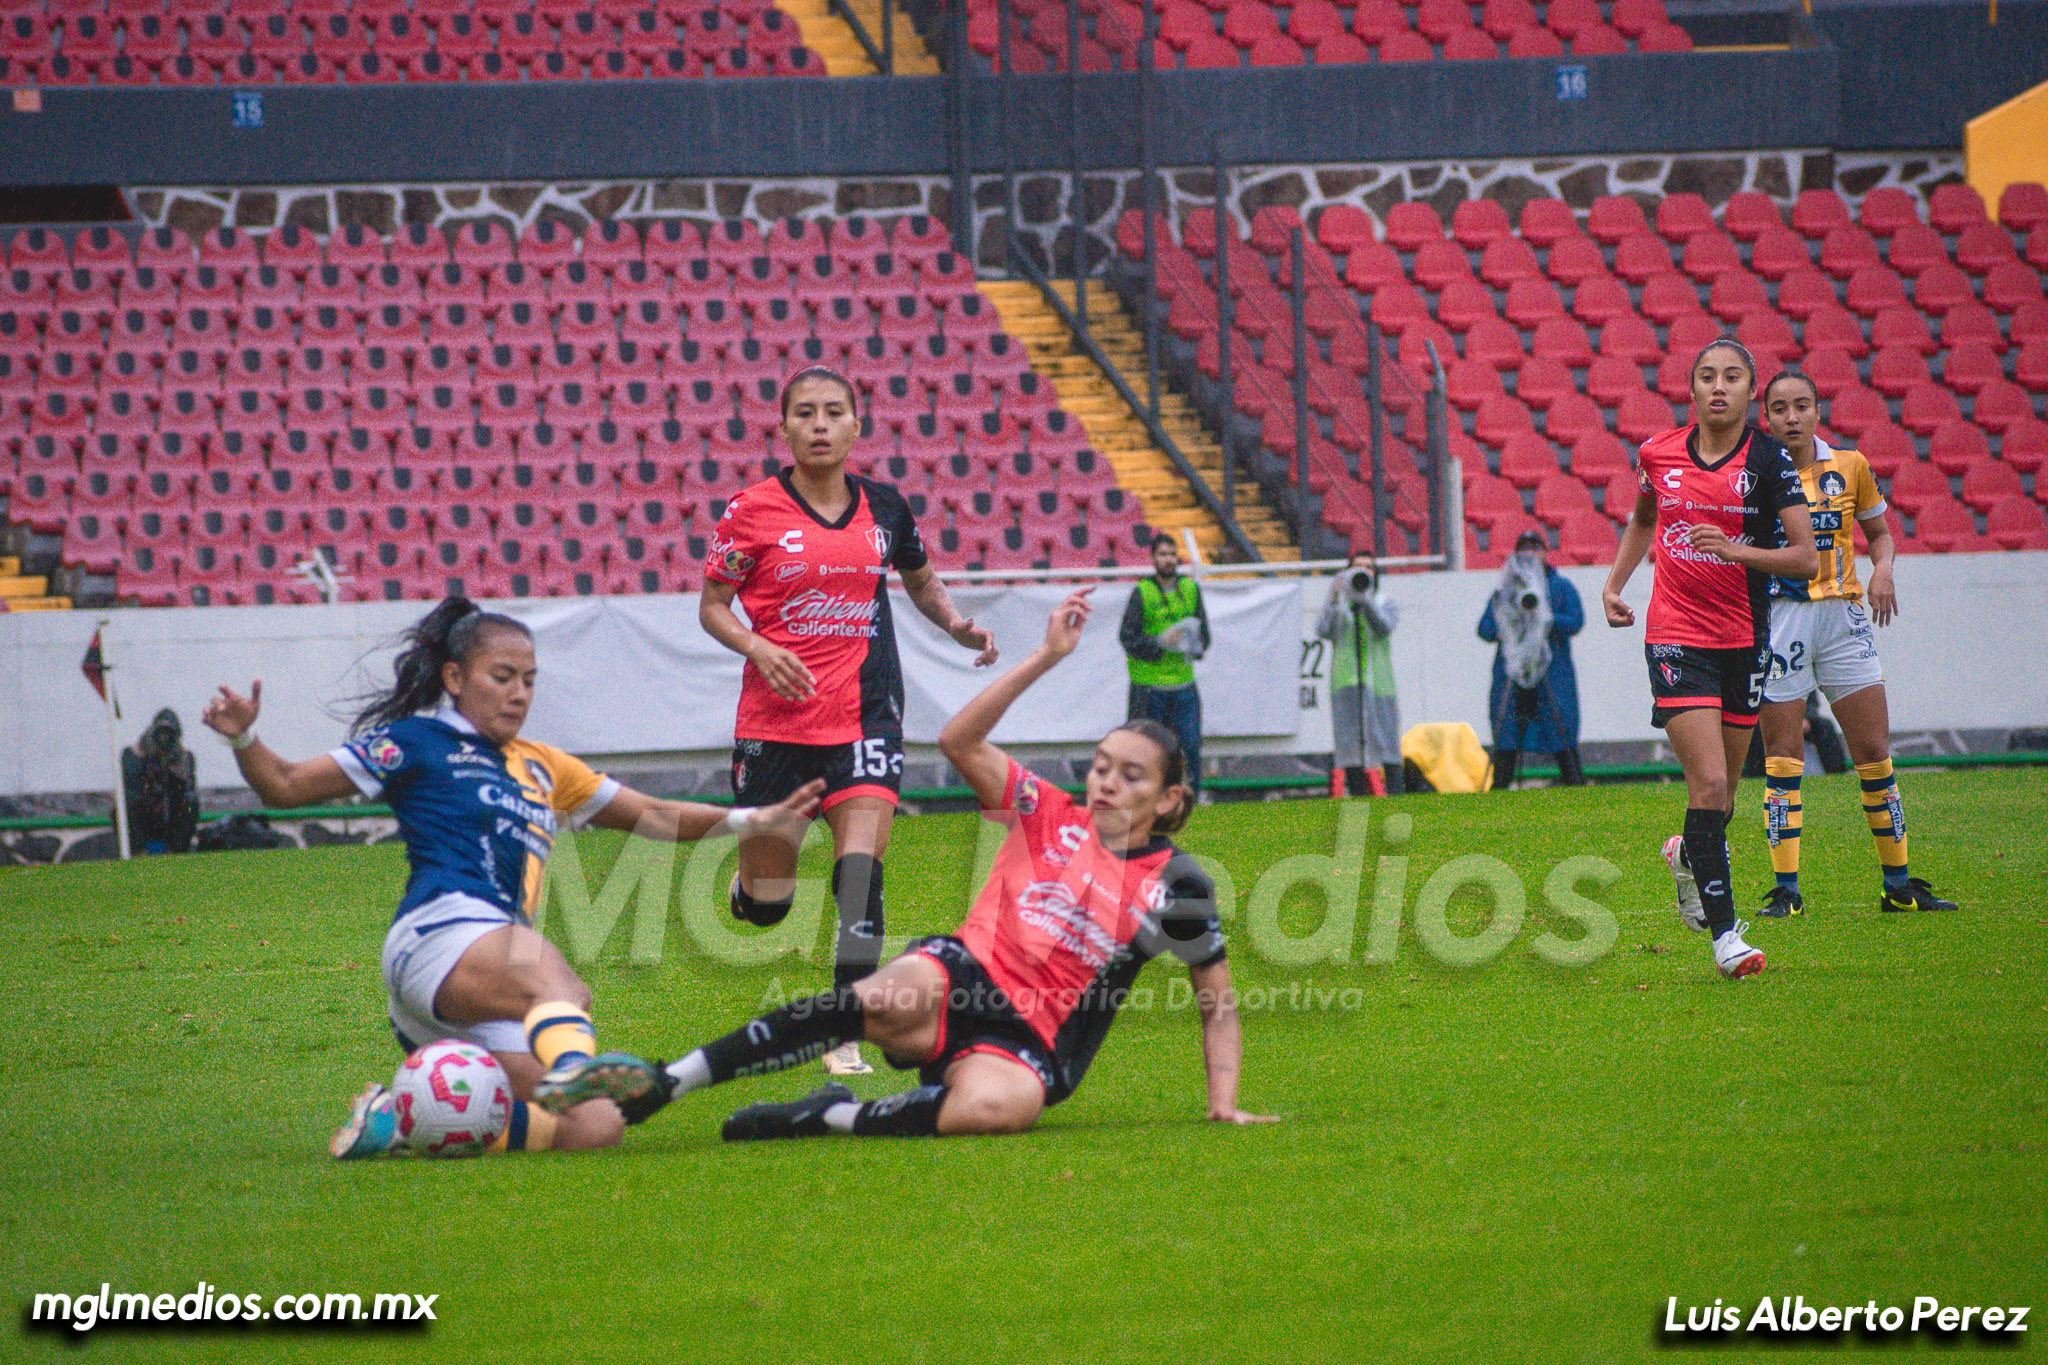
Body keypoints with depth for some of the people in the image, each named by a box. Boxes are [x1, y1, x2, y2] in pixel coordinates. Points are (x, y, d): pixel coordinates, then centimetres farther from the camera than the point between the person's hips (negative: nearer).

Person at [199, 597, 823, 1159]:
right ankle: (571, 1065, -74)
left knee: (594, 1128, -15)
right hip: (440, 934, -7)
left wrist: (755, 822, 23)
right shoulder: (417, 741, 13)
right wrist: (243, 738, -8)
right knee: (552, 974, -40)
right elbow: (285, 787, 12)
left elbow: (653, 817, 34)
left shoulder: (539, 766, 30)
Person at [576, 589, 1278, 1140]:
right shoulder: (1048, 816, 12)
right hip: (963, 977, 1)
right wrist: (1047, 657, -4)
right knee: (897, 995, -39)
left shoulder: (1176, 885, 7)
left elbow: (1218, 1004, 15)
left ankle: (831, 1117, -22)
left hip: (1030, 1044, -1)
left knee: (991, 1106, -42)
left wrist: (1224, 1103, 4)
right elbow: (958, 740, 0)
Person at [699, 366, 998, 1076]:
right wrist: (759, 648, -16)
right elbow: (712, 606, 3)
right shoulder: (753, 510, -4)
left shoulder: (884, 506, 6)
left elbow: (920, 580, 23)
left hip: (866, 705, 1)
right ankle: (747, 880, 46)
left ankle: (847, 1035, -14)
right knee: (766, 904, 6)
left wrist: (957, 624, 3)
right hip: (777, 716, -1)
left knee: (862, 865, -17)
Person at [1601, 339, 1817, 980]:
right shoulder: (1658, 453, 2)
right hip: (1675, 635, -1)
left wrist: (1735, 549, -22)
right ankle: (1724, 932, -12)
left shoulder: (1768, 460, -6)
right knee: (1709, 783, -15)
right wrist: (1614, 581, 14)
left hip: (1744, 639, 1)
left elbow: (1805, 557, -9)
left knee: (1723, 792, 11)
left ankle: (1688, 855, 46)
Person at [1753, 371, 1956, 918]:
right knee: (1782, 759, -4)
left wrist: (1883, 569, -1)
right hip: (1779, 617, -3)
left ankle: (1898, 884, 13)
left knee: (1874, 751, 3)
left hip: (1843, 616, 3)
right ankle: (1786, 889, 2)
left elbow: (1877, 529, 18)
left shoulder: (1850, 467, 5)